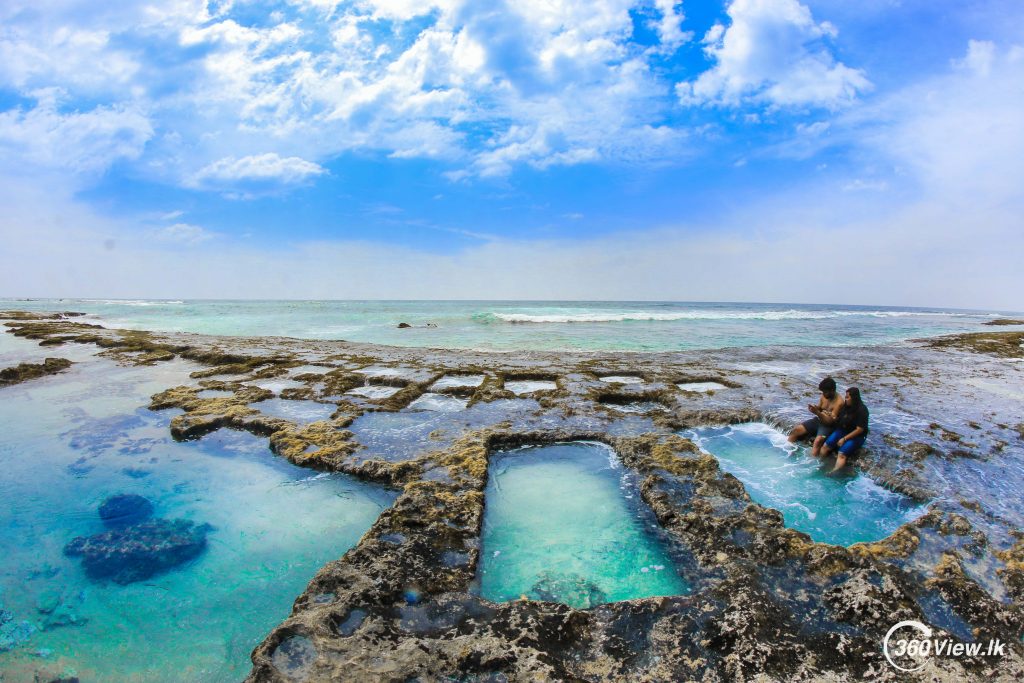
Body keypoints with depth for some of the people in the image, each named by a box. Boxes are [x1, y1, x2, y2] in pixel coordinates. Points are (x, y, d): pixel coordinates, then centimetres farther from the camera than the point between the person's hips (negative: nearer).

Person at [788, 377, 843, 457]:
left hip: (829, 426, -7)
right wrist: (814, 409, -10)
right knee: (795, 430, -4)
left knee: (818, 441, -34)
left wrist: (817, 413, -33)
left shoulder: (838, 402, -21)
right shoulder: (824, 395, 0)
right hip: (818, 420, 7)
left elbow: (830, 421, -23)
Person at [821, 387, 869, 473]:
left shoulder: (862, 410, -15)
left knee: (841, 454, -28)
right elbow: (839, 420, 17)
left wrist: (844, 439, -17)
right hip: (842, 430, 7)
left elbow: (859, 429, -17)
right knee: (825, 447, -16)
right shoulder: (846, 406, 4)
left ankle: (834, 473, -38)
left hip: (856, 436, -6)